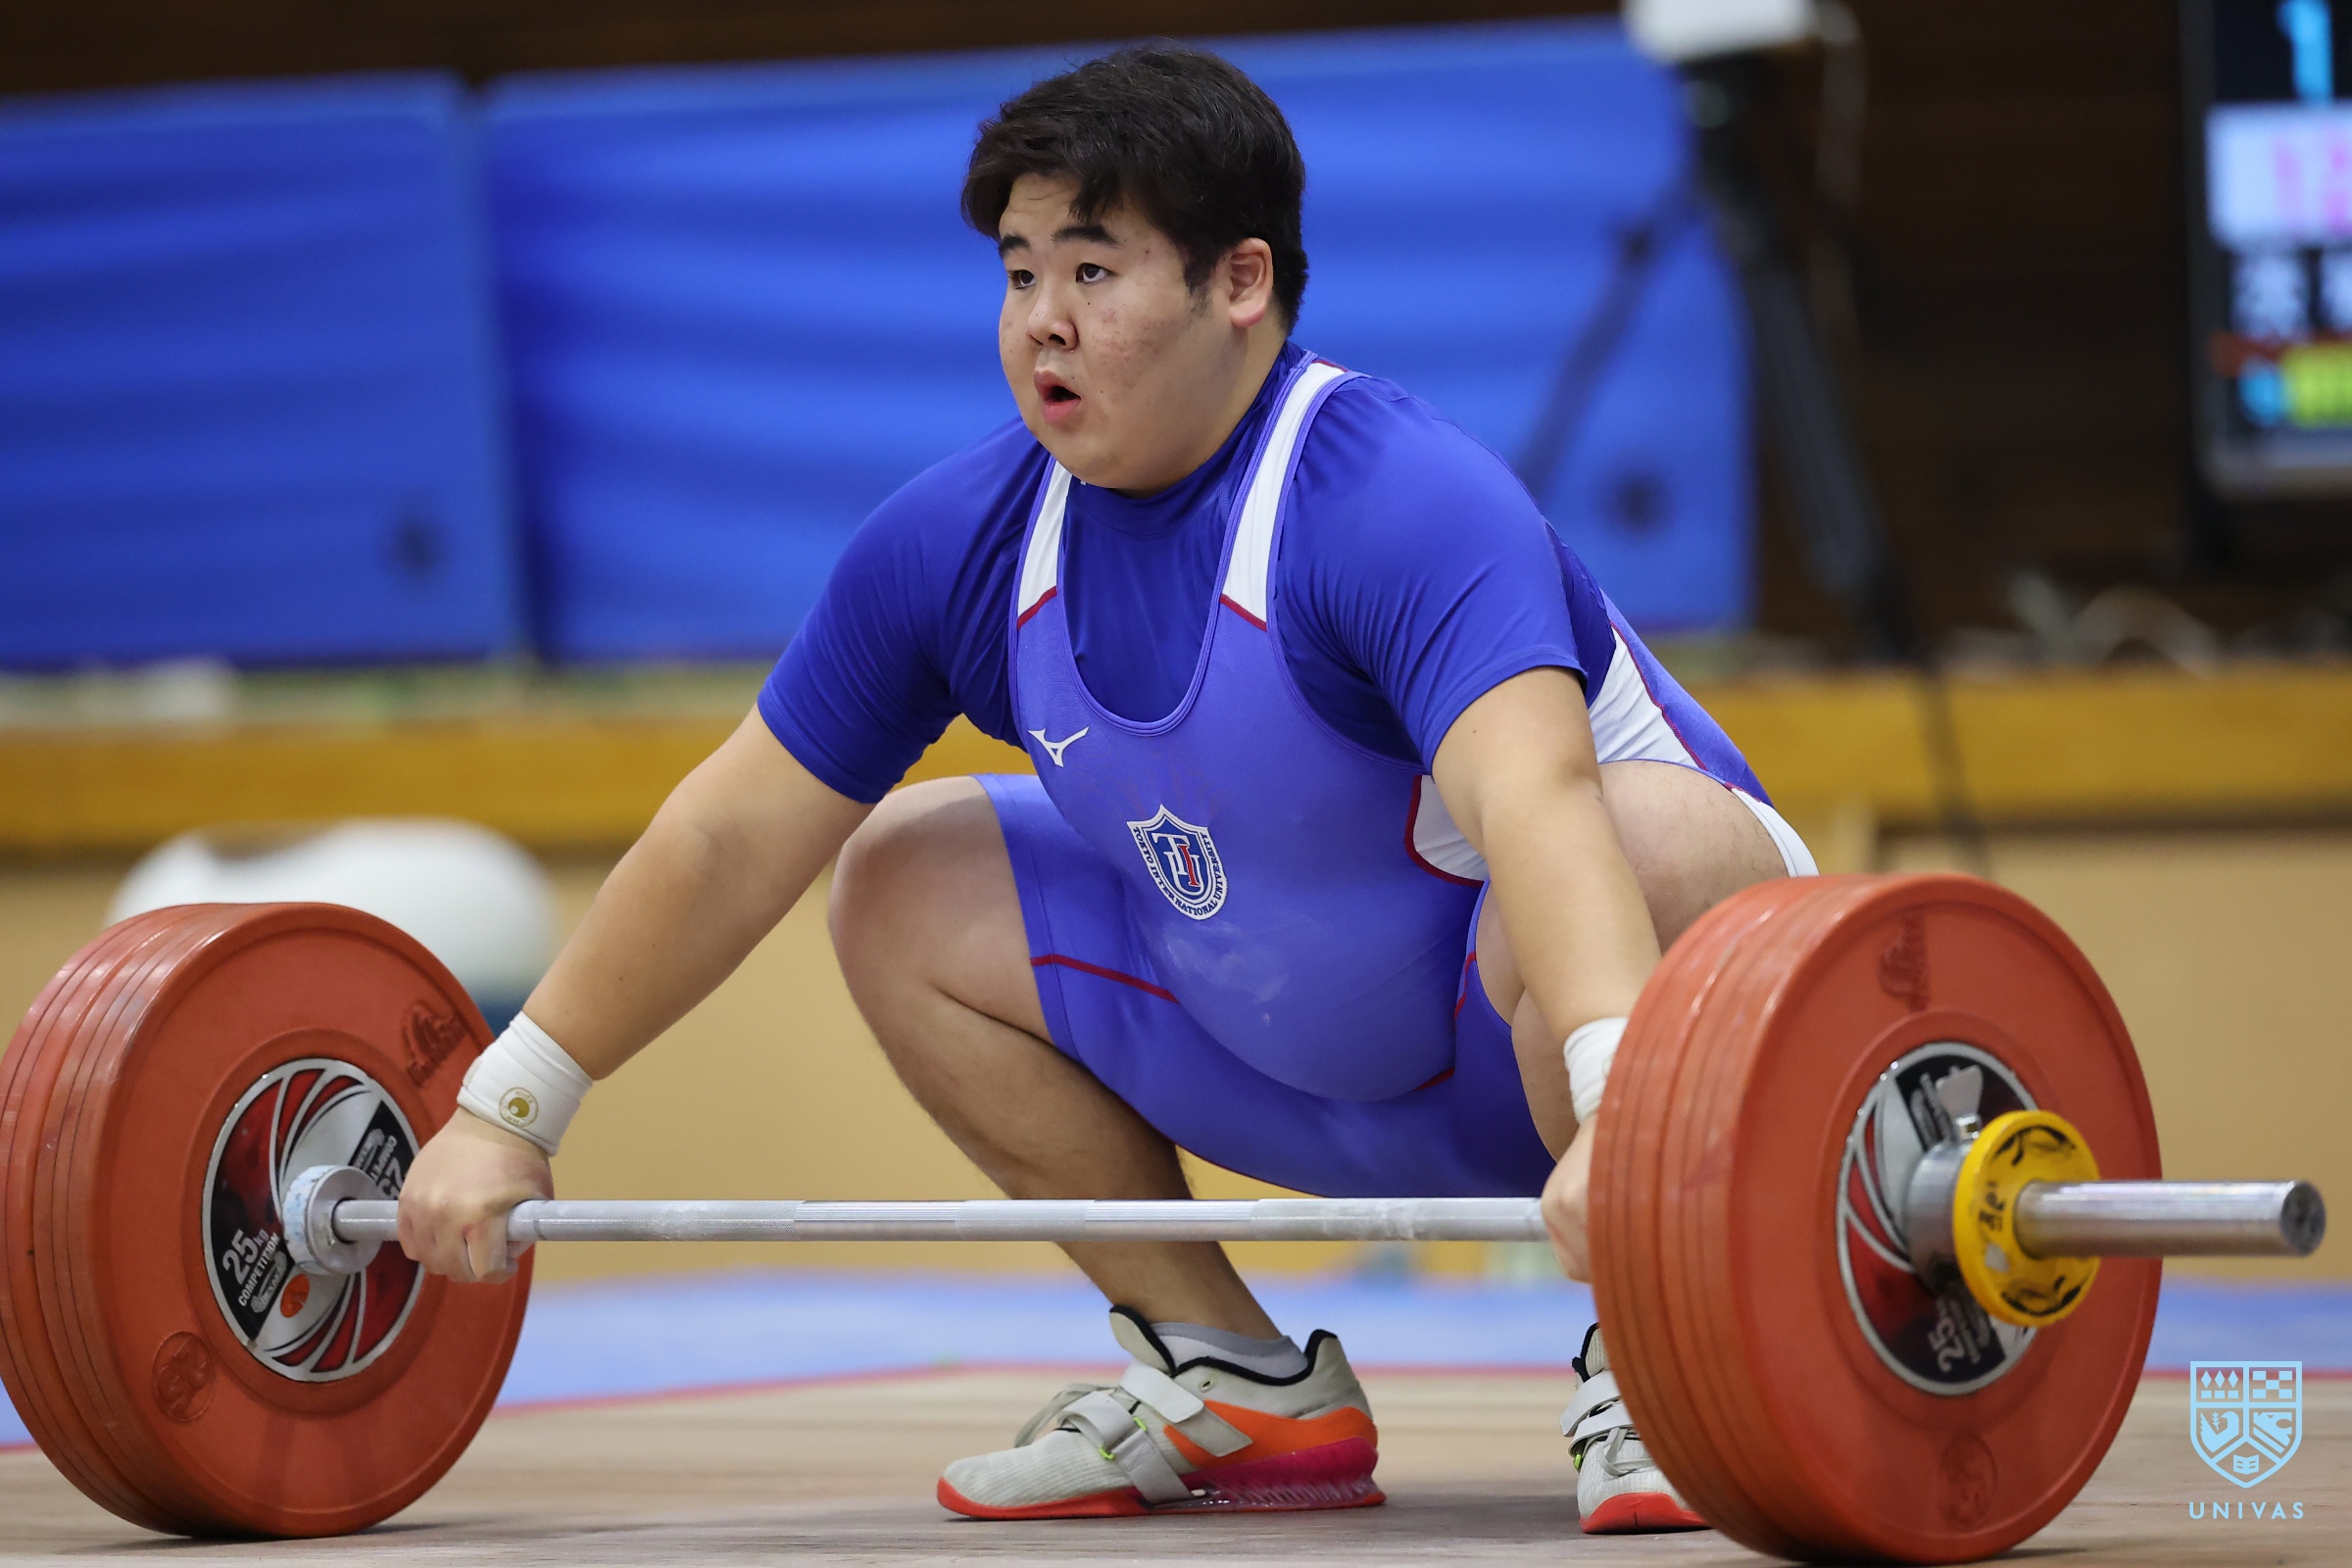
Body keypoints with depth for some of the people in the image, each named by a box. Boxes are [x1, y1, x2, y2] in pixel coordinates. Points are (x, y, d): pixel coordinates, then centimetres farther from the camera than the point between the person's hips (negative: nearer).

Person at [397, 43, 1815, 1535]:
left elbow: (1534, 805, -46)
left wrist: (1617, 1104, -63)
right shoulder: (959, 541, -7)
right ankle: (1242, 1387, 6)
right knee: (902, 887, 1)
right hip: (1315, 1070, 7)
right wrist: (506, 1114, 1)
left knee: (1660, 850, -38)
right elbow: (733, 839, 1)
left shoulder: (1399, 503, -28)